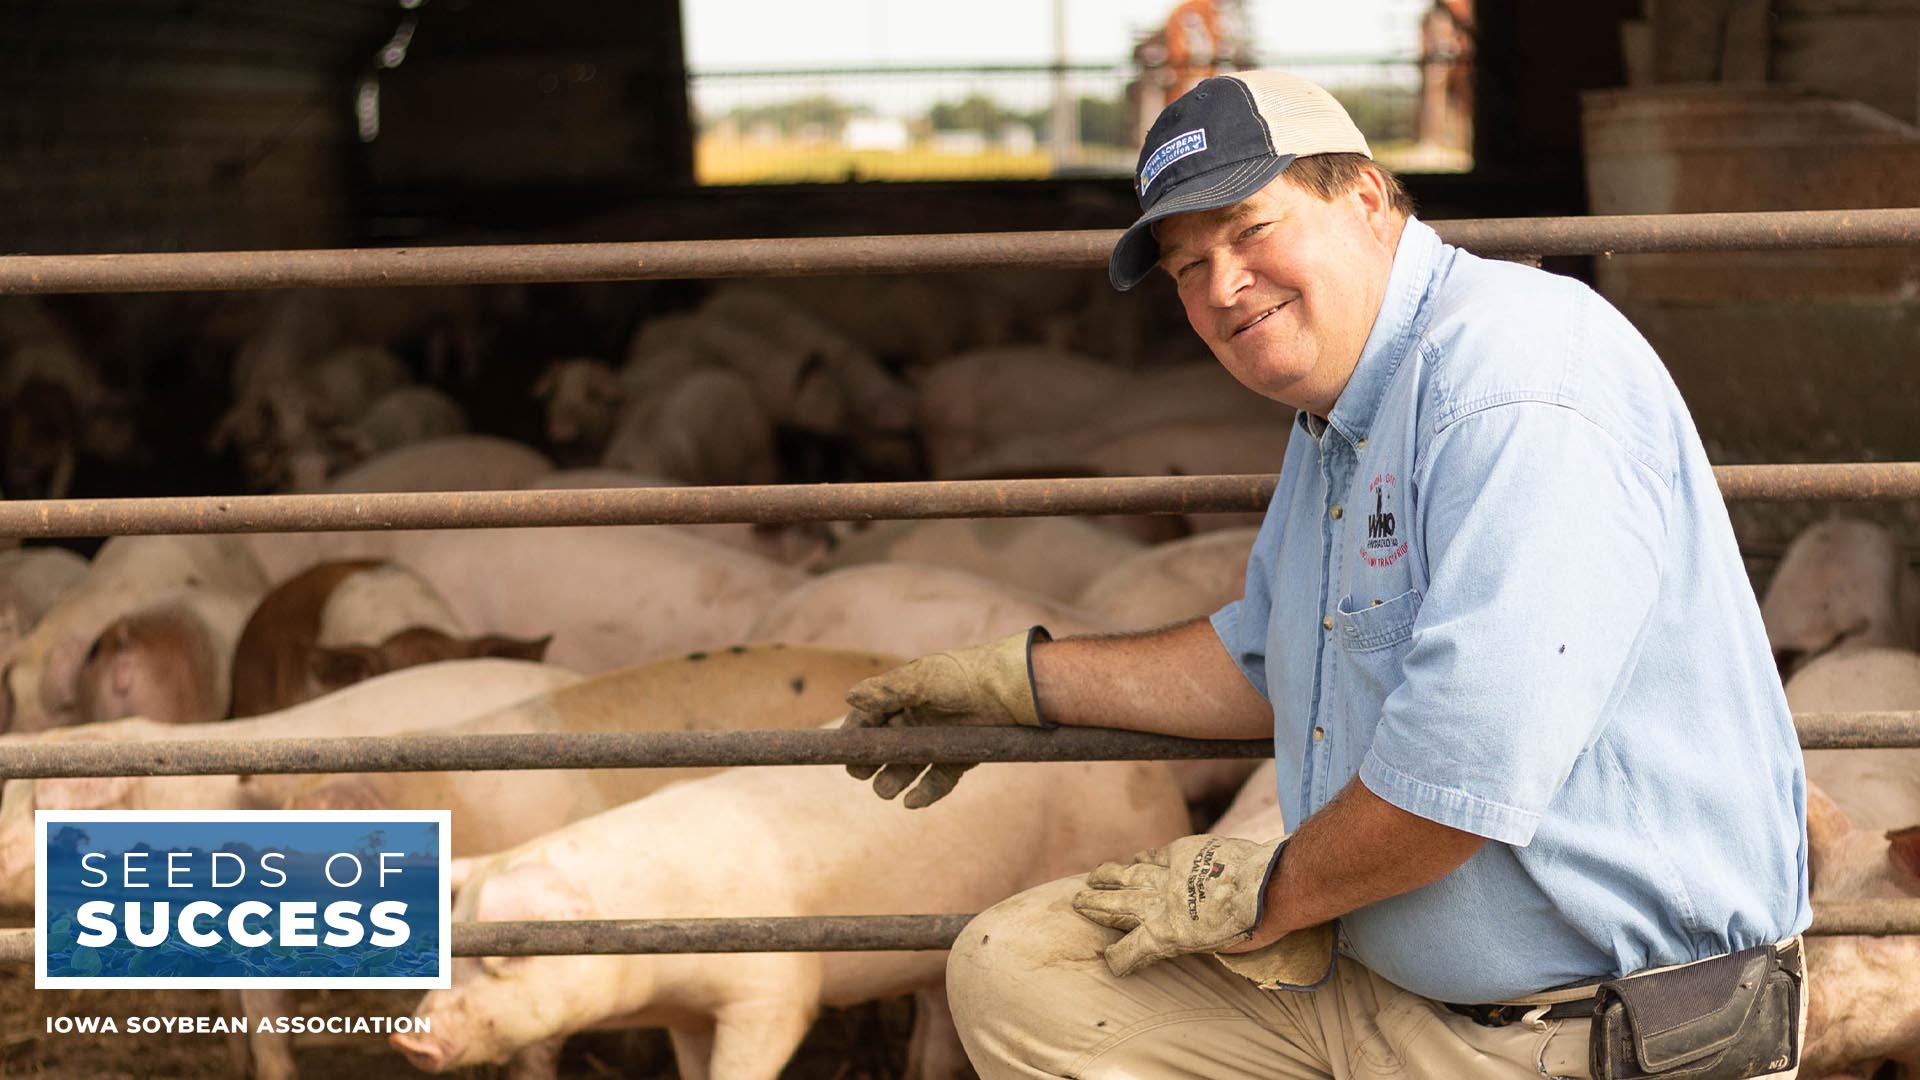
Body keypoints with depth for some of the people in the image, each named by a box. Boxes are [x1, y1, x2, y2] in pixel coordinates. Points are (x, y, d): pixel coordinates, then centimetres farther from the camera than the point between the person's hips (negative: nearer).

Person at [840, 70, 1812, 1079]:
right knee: (1011, 972, 6)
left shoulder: (1515, 386, -22)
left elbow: (1472, 768, -28)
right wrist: (1020, 678, 30)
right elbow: (1265, 664, 29)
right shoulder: (1334, 411, 13)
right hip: (1367, 972, 10)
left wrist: (1266, 896, -13)